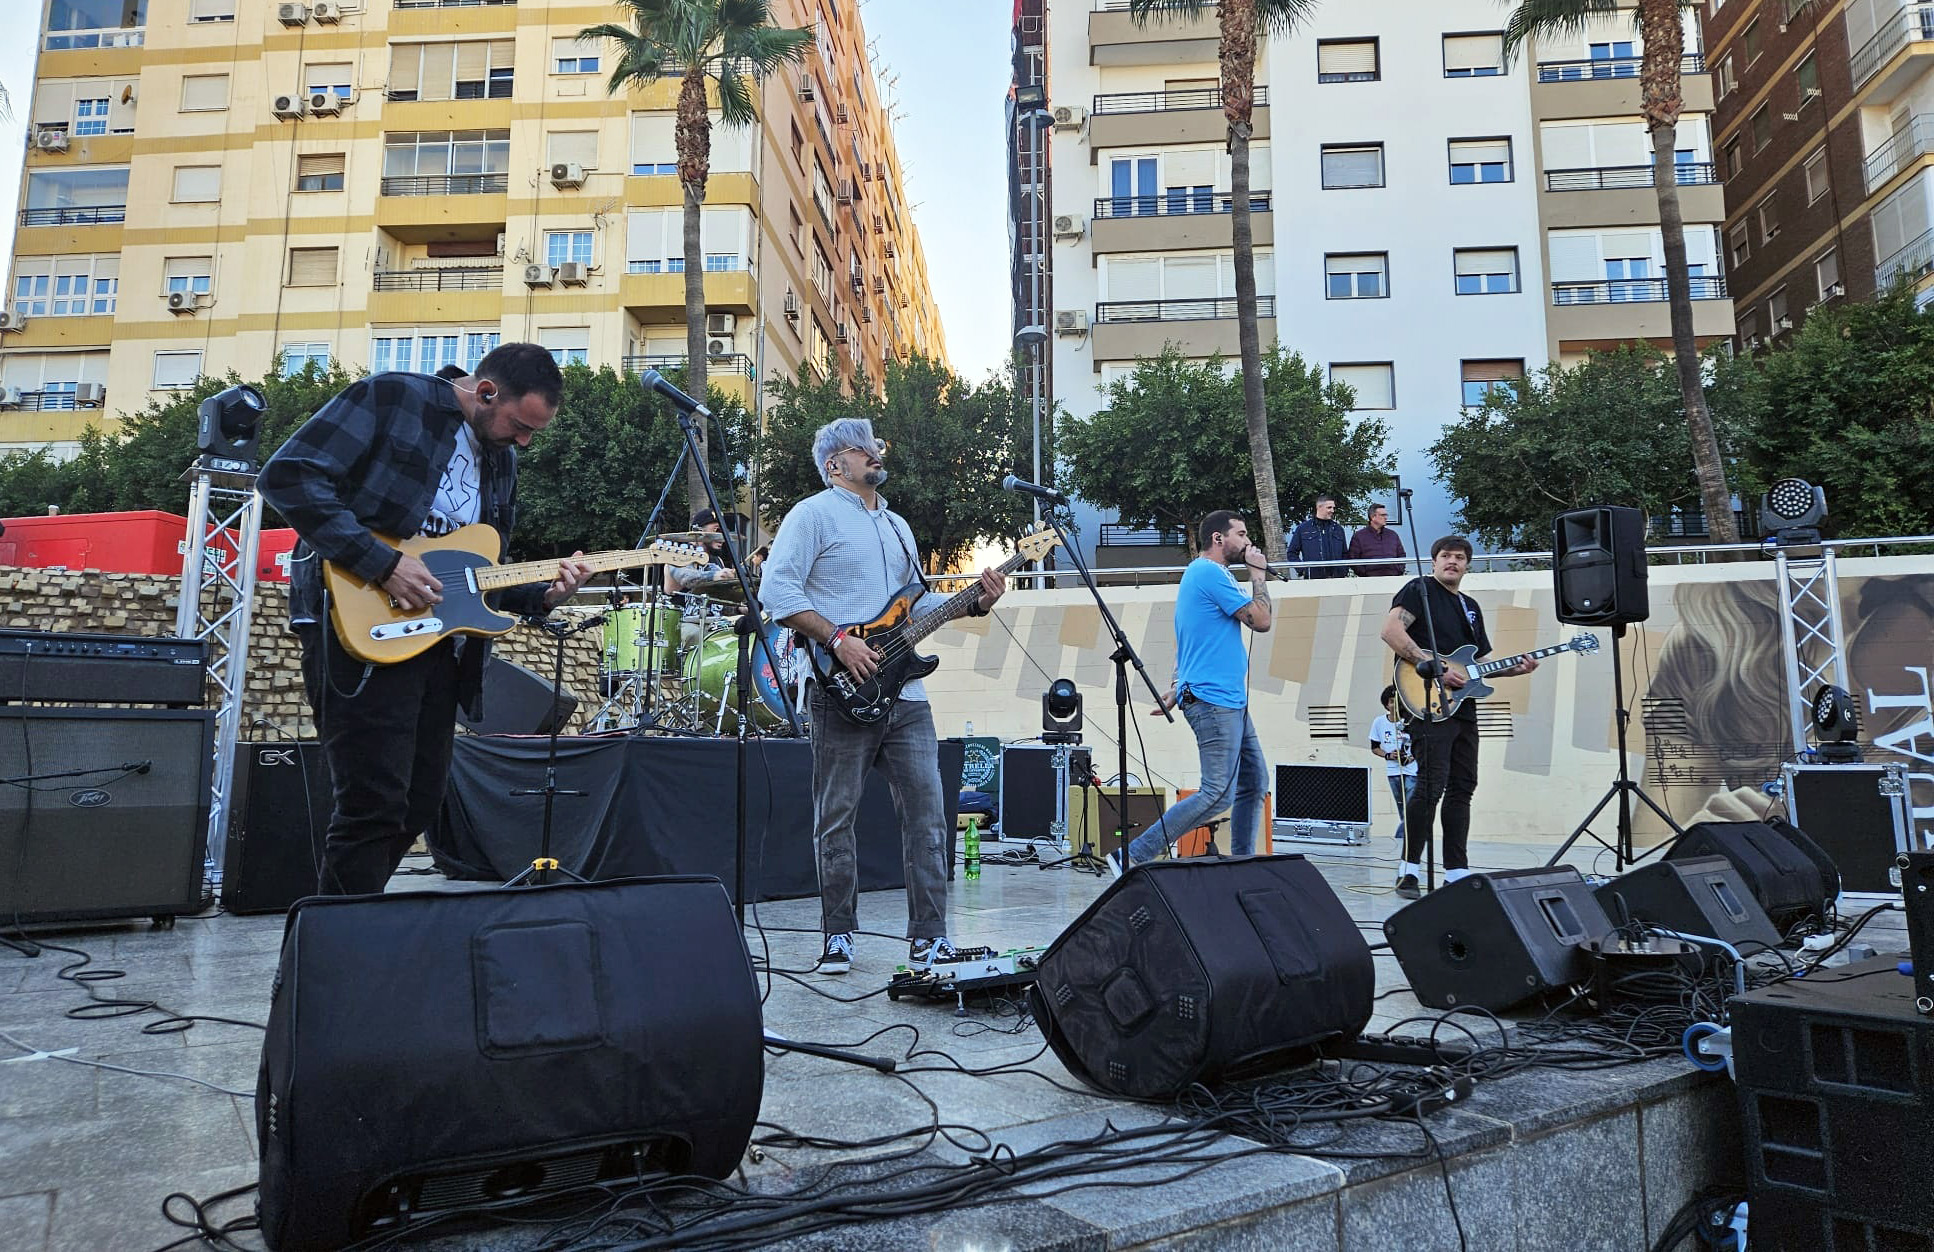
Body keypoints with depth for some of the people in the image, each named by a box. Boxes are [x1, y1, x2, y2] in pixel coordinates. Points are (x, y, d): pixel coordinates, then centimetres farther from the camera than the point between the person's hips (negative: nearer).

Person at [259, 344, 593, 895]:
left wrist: (543, 592, 0)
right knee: (373, 807, -11)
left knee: (418, 806, 12)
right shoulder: (390, 399, -5)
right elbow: (287, 475, -15)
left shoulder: (501, 459, 16)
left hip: (440, 643, 8)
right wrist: (384, 563, -19)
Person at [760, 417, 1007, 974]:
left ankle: (929, 937, 12)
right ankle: (838, 936, 16)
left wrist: (976, 603, 11)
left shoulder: (897, 525, 24)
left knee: (927, 812, 4)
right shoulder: (813, 514, 0)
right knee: (836, 817, 2)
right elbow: (778, 591, -11)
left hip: (905, 693, 7)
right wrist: (839, 640, -17)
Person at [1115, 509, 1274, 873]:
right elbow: (1262, 621, -12)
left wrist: (1176, 690, 21)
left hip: (1231, 700, 11)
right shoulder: (1211, 573, -12)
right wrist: (1257, 573, -1)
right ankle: (1133, 856, -10)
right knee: (1218, 794, -12)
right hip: (1214, 700, -11)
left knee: (1254, 782, 11)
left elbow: (1189, 644, 23)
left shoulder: (1199, 573, 21)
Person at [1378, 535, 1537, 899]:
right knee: (1432, 784, -15)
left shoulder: (1470, 606, 23)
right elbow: (1390, 631, -17)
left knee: (1462, 788, 8)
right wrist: (1435, 668, -20)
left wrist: (1516, 668, 7)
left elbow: (1481, 662, 26)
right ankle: (1409, 870, -8)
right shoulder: (1419, 589, -1)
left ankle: (1457, 873, 15)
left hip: (1463, 708, 9)